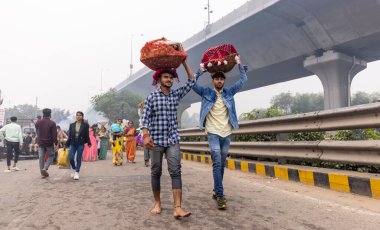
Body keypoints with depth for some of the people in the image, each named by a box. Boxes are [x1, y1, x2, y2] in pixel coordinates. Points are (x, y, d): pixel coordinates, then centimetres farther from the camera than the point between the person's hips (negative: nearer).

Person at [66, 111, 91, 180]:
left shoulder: (85, 125, 0)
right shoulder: (72, 125, 7)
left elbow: (87, 135, 0)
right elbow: (69, 136, 8)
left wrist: (89, 143, -8)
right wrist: (67, 144, 6)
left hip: (80, 144, -2)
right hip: (72, 143, 2)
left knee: (78, 158, 1)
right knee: (71, 158, -2)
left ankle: (77, 173, 13)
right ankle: (74, 169, 25)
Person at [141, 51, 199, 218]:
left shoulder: (177, 94, 10)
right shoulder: (152, 97, 1)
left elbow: (192, 81, 11)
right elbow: (145, 117, -4)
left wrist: (184, 62, 9)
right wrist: (146, 135, -17)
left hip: (173, 140, 2)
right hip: (156, 140, -2)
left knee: (176, 171, -9)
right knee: (156, 172, 8)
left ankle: (177, 208, -11)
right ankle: (157, 203, 24)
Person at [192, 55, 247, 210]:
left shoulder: (229, 92, 10)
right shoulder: (206, 93, 3)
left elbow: (243, 80, 11)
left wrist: (239, 64, 6)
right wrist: (201, 70, -3)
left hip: (226, 133, 4)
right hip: (213, 133, -4)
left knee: (222, 164, 9)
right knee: (217, 163, -13)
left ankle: (216, 191, 22)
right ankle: (220, 195, -10)